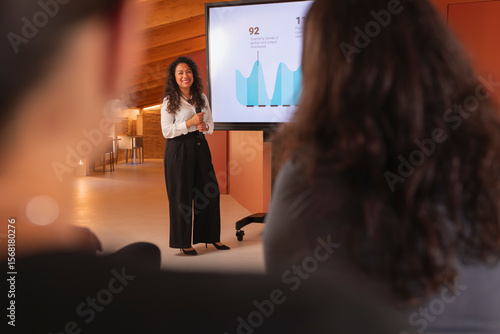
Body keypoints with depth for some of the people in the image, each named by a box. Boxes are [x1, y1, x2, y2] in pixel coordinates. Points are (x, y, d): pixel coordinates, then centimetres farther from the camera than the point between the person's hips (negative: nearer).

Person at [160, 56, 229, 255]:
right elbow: (166, 131, -9)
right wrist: (190, 123, -19)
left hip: (200, 147, 5)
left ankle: (211, 236, 21)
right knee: (182, 196, 0)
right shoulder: (169, 101, -4)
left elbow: (211, 126, 15)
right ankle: (184, 242, 12)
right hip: (179, 150, -5)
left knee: (211, 191, 6)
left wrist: (205, 127, -9)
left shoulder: (202, 98, 11)